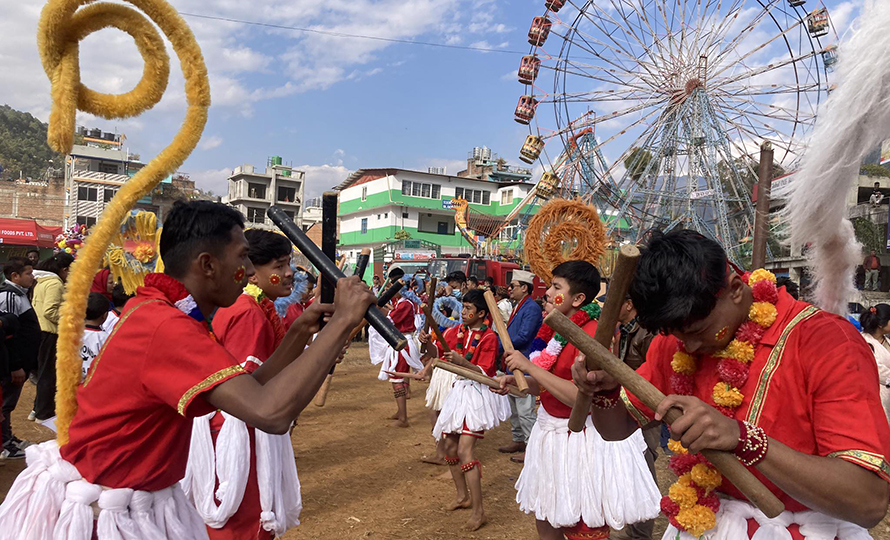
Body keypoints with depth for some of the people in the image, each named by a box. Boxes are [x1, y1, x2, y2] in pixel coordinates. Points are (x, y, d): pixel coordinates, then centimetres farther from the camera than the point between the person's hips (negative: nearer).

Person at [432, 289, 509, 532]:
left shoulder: (489, 337, -13)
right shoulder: (458, 331, 5)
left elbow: (483, 372, -18)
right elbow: (437, 352, 1)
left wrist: (461, 360, -33)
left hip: (479, 393, -7)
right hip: (460, 389, 7)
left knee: (464, 450, -15)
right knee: (449, 446, 12)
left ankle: (478, 511, -6)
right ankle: (463, 496, 31)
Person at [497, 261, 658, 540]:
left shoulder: (592, 332, -21)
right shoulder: (557, 330, 6)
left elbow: (580, 397, -31)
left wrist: (529, 366, -27)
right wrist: (516, 382, -4)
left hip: (583, 440, -8)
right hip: (552, 431, 8)